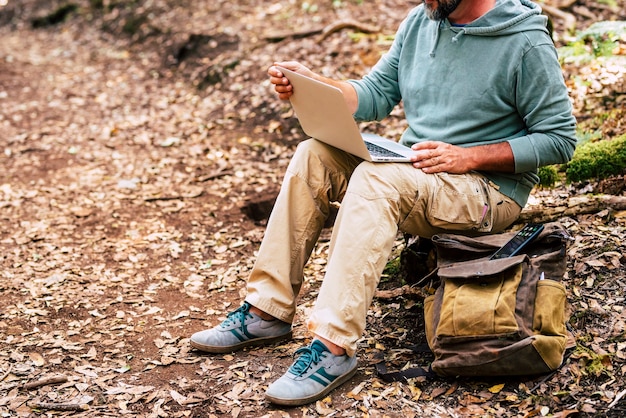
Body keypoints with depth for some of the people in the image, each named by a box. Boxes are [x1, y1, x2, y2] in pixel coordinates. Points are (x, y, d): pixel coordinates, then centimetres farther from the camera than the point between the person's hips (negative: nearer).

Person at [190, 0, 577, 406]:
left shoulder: (526, 42, -13)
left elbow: (560, 138, -12)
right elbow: (375, 94, 9)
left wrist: (468, 157, -20)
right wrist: (310, 82, -9)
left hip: (489, 187, -7)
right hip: (413, 168, 7)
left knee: (374, 179, -33)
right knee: (314, 155, -12)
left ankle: (334, 346, -33)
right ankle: (267, 312, -10)